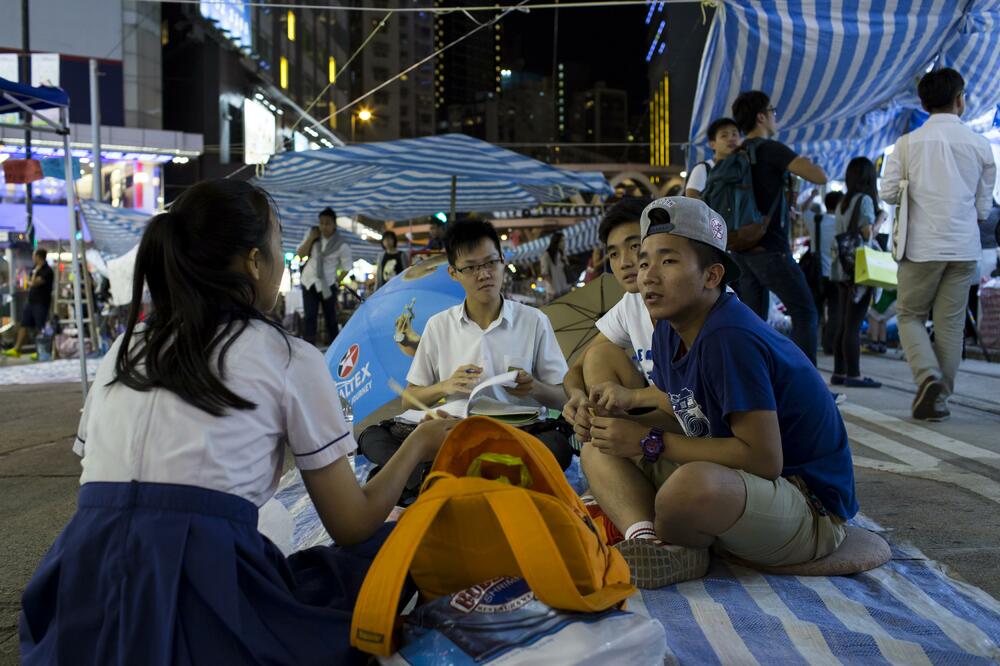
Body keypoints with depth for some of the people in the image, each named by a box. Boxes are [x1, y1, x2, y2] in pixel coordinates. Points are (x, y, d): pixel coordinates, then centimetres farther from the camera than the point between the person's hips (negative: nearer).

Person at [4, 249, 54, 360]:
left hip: (41, 303, -9)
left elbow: (34, 283, -22)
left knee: (40, 328, -3)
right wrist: (31, 283, 7)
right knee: (23, 325, 11)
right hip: (31, 301, 9)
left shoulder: (47, 271, -17)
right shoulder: (35, 267, 11)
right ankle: (16, 349, 17)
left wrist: (35, 272, -12)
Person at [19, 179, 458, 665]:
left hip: (85, 604, 6)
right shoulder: (289, 357, 1)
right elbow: (351, 525, 7)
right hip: (202, 597, -6)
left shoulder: (124, 349, 16)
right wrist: (419, 444, 23)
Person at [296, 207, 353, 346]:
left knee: (330, 317, 4)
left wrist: (336, 281, -5)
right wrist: (311, 238, -13)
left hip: (328, 284, -3)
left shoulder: (341, 245, -12)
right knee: (309, 317, 1)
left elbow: (347, 267, -3)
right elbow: (300, 254, -2)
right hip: (309, 281, 3)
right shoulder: (312, 234, -1)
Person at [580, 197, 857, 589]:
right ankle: (645, 538, -21)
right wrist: (632, 401, 0)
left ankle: (670, 548, -7)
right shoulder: (670, 329, 3)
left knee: (693, 484, -41)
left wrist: (651, 443, -22)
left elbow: (763, 459, -28)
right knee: (600, 449, 5)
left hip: (810, 507, -9)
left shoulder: (730, 338, -26)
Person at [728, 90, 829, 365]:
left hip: (742, 248, 8)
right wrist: (806, 163, 5)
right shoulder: (771, 149, -9)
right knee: (805, 313, -4)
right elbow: (820, 177, -17)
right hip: (769, 249, -8)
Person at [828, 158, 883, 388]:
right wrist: (880, 219, 3)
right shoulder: (865, 199, -7)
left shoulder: (843, 202, 16)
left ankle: (839, 373, 10)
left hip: (843, 268, 8)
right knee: (854, 325, -8)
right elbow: (867, 234, -12)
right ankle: (853, 375, -6)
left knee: (843, 324, 8)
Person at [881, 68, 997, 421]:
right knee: (950, 325, 8)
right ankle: (939, 398, 11)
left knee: (910, 316, 11)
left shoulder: (909, 142, -2)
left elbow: (888, 193, -3)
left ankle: (928, 378, -12)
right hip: (964, 246, 2)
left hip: (922, 245, -2)